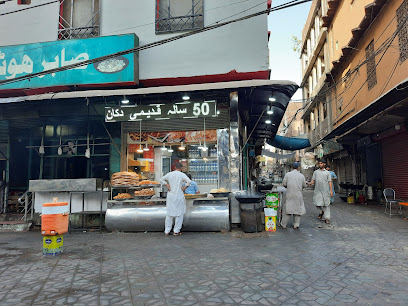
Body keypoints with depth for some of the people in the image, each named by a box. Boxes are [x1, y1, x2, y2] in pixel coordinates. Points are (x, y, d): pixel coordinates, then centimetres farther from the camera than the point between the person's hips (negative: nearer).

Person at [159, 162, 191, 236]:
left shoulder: (169, 174, 4)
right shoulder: (182, 174, -7)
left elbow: (161, 180, 6)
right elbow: (189, 181, -19)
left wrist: (167, 185, 3)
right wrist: (184, 188, -8)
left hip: (170, 196, 4)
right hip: (179, 196, -3)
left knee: (169, 213, 10)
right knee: (179, 214, 7)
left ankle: (167, 231, 14)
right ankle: (176, 231, 8)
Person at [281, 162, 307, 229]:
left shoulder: (288, 174, -3)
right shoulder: (301, 176, 0)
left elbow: (284, 184, -2)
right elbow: (304, 185, 8)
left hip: (289, 195, 0)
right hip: (298, 195, 1)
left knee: (287, 209, 6)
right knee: (298, 209, 11)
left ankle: (283, 224, 11)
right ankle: (296, 225, 15)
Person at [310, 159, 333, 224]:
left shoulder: (327, 172, 10)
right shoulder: (316, 172, 13)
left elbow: (330, 182, 5)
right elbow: (313, 180, 8)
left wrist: (331, 190, -4)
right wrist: (311, 183, -15)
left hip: (325, 190, -1)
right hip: (317, 190, 1)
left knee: (326, 204, -2)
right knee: (318, 204, -5)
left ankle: (326, 218, 4)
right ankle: (322, 211, 26)